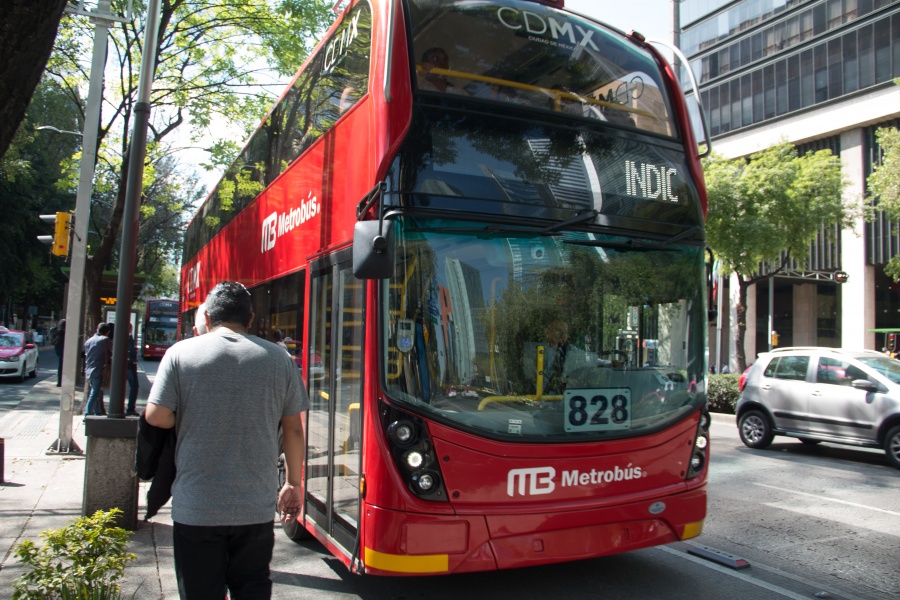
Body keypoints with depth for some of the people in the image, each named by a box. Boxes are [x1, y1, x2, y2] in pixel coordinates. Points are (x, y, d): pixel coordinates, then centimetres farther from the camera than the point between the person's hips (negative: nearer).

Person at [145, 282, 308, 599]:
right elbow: (294, 429, 4)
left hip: (196, 510, -1)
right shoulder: (278, 358, 0)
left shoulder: (181, 353, -5)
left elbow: (156, 416, -9)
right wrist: (293, 484, 14)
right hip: (257, 509, 2)